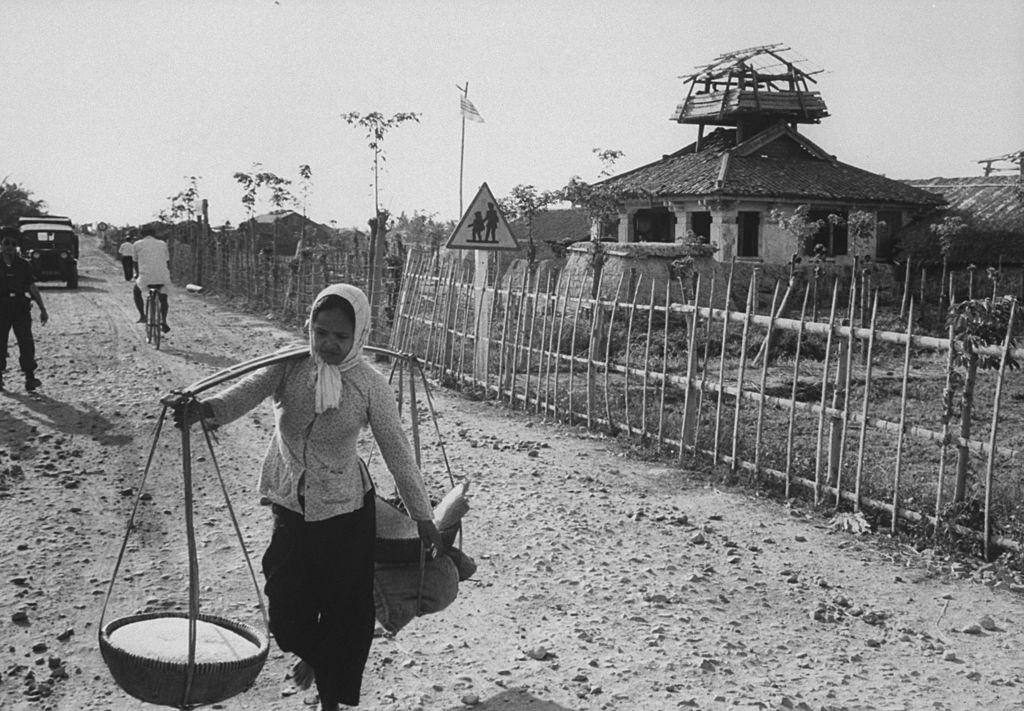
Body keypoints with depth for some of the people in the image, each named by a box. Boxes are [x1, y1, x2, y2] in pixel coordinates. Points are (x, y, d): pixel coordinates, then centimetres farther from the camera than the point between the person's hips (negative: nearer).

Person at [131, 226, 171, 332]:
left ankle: (142, 316, 20)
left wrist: (137, 274, 40)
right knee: (163, 299, 24)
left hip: (146, 277, -2)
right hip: (163, 278, 2)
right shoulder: (162, 244, 15)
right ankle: (163, 321, 6)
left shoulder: (136, 245, 10)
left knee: (136, 291, 28)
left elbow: (135, 262, 22)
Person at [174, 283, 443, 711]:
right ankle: (310, 652, 47)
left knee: (344, 607, 7)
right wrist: (205, 408, -51)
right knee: (286, 599, 9)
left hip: (344, 513, -2)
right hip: (289, 507, 2)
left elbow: (398, 454, -8)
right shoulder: (289, 367, -10)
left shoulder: (370, 386, -13)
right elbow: (247, 391, -28)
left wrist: (423, 519, -5)